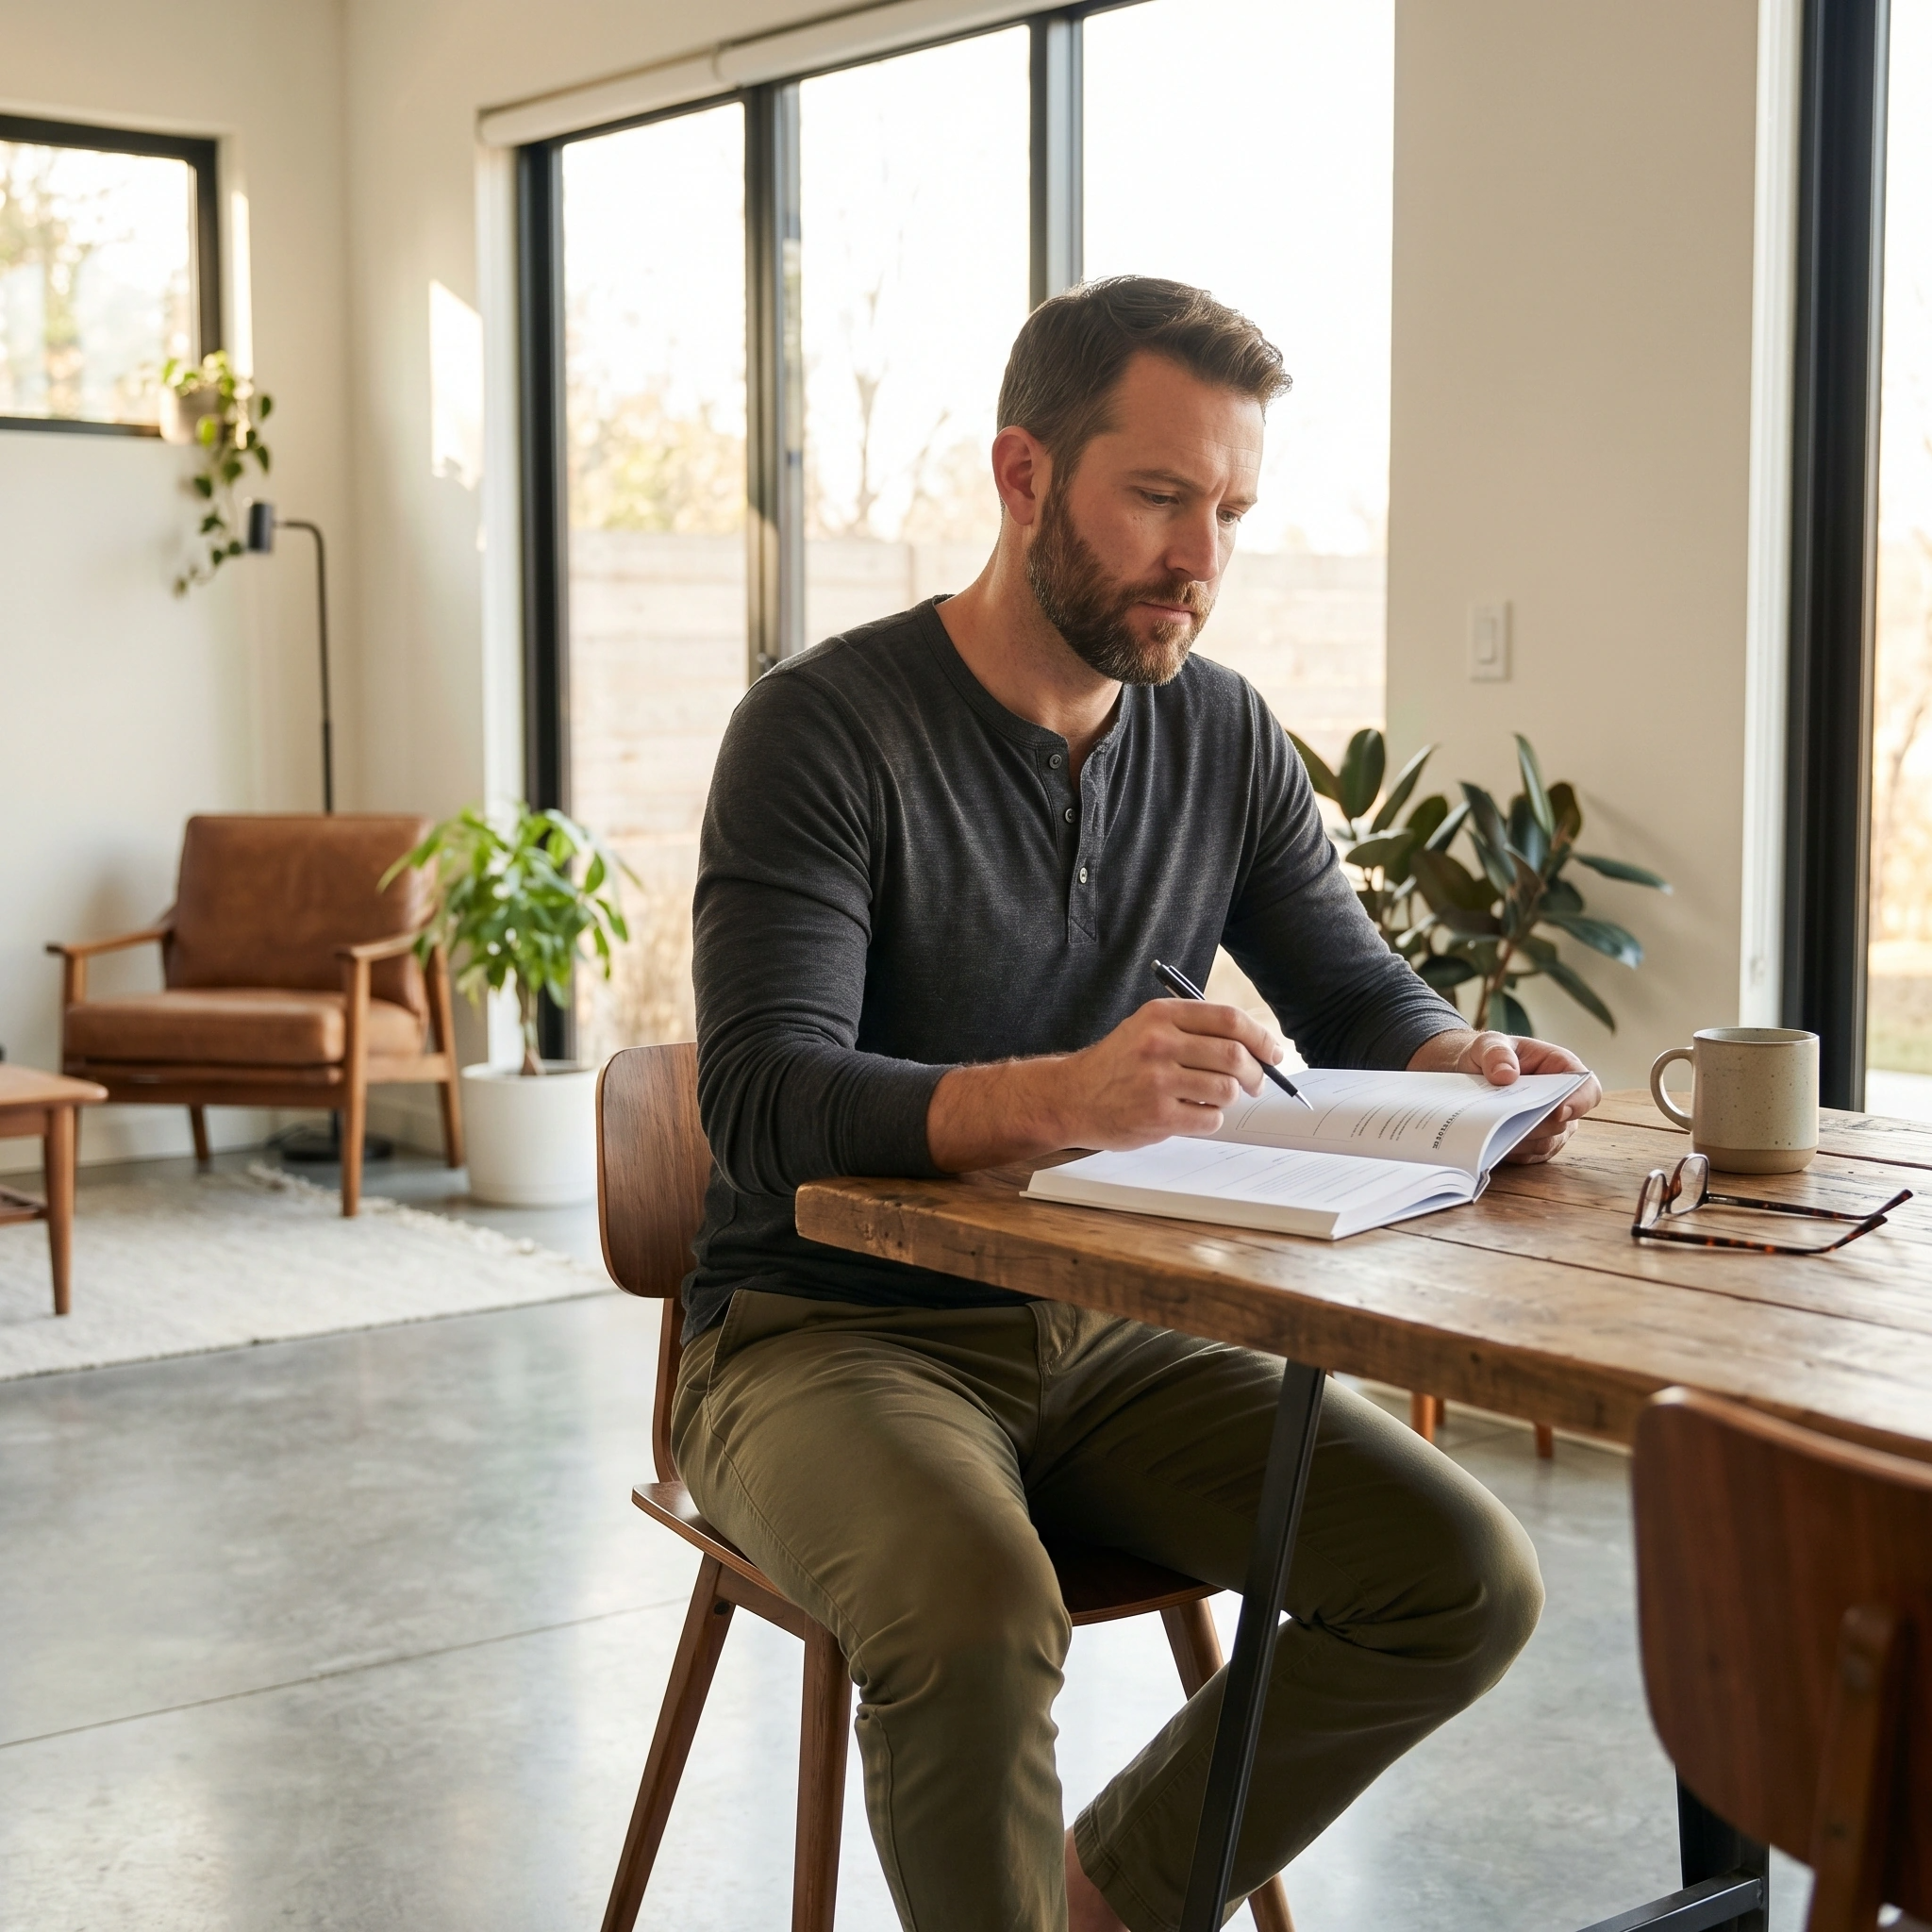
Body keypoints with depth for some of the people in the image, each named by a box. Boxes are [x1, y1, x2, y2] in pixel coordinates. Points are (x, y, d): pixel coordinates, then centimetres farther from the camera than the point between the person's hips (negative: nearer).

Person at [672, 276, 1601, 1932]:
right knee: (976, 1612, -36)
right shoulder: (824, 727, -14)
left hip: (1107, 1333, 6)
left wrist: (1463, 1065, -12)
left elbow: (1359, 995, 13)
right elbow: (766, 1102, -24)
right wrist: (1062, 1097, -43)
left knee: (1470, 1582, -11)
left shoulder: (1225, 737, 5)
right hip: (833, 1335, -5)